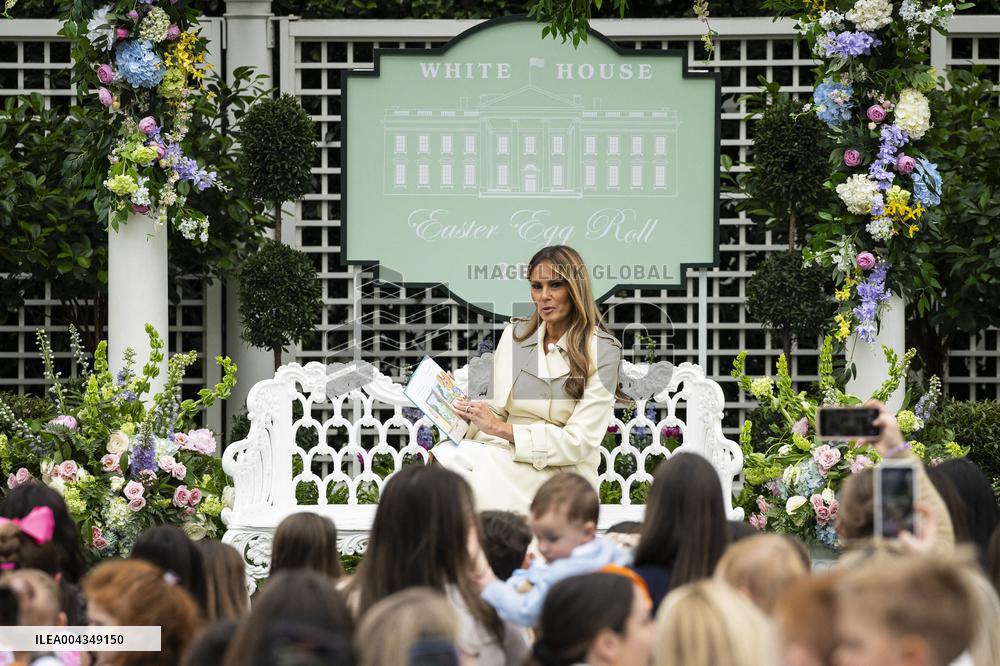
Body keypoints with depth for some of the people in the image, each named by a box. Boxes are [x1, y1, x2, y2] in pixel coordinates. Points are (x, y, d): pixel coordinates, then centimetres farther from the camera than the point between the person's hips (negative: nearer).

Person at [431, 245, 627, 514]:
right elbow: (497, 410, 10)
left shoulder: (602, 350, -3)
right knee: (447, 454, -30)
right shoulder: (515, 334, 13)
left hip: (562, 471, -4)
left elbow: (579, 441, -9)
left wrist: (502, 429, -17)